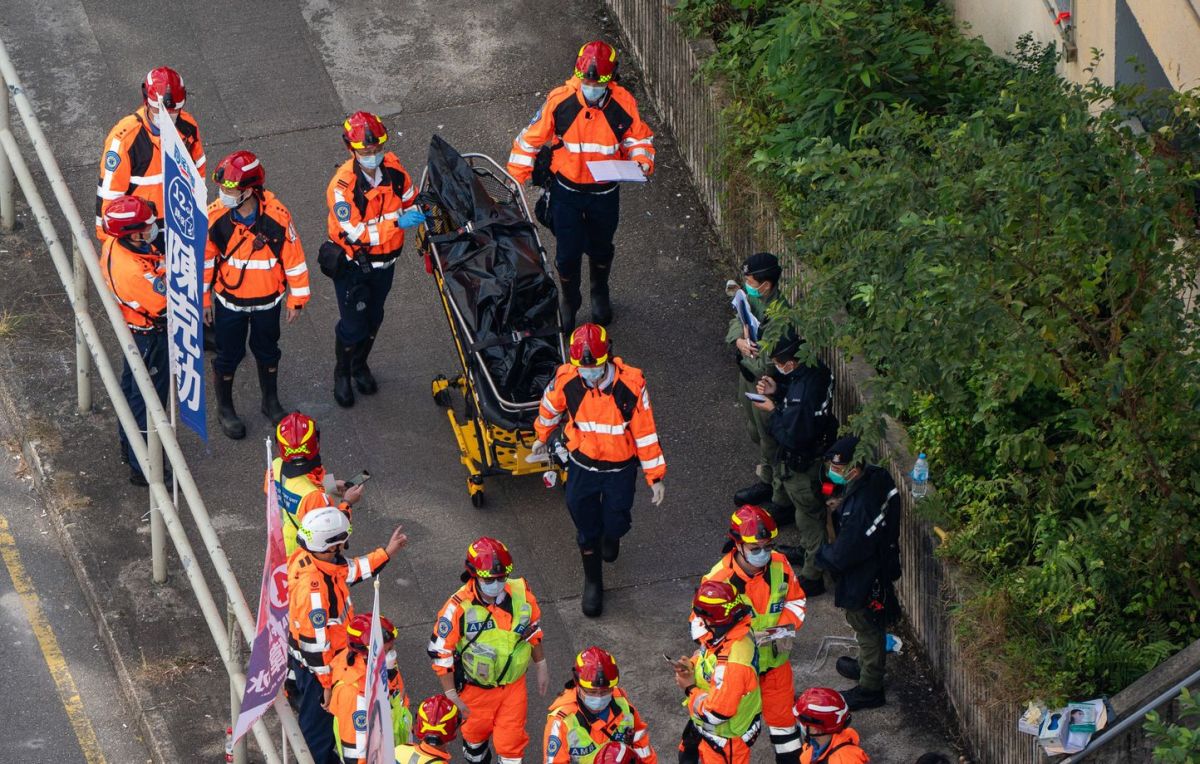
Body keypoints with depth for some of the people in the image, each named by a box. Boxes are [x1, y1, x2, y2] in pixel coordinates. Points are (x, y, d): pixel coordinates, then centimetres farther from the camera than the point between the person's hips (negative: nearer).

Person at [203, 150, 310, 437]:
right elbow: (204, 258, -7)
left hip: (267, 302, 0)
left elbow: (293, 258, -11)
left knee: (267, 353, 21)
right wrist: (203, 298, 1)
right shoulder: (215, 216, -22)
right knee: (228, 356, 15)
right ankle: (225, 408, 37)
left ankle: (271, 402, 44)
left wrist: (296, 299, -2)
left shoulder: (277, 217, -25)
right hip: (229, 302, 0)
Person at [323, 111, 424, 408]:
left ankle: (360, 365, 48)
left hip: (384, 262, 5)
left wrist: (419, 215, -15)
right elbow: (353, 233, -33)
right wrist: (396, 224, -39)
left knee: (373, 319, 23)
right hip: (352, 265, -5)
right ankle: (342, 374, 32)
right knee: (353, 326, 6)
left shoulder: (393, 168, -13)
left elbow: (410, 200, 6)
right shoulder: (342, 185, -30)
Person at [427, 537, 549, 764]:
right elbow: (440, 652, -19)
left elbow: (533, 630, 2)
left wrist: (541, 666, 12)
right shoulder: (459, 607, -29)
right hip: (476, 687, -1)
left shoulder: (521, 594, -18)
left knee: (511, 739, 9)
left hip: (513, 683, 1)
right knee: (475, 732, 24)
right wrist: (451, 696, -16)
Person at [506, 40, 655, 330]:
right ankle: (569, 301, 36)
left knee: (600, 249, 22)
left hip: (604, 194, 1)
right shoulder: (560, 101, -21)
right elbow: (531, 138, -9)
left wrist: (642, 161, -21)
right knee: (568, 252, 7)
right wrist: (517, 177, -5)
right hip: (567, 192, -1)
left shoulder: (623, 104, -18)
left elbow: (639, 138, 0)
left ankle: (600, 294, 51)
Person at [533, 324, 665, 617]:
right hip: (582, 465, 1)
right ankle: (593, 581, 36)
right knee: (586, 528, 13)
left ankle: (612, 534, 54)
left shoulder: (631, 384, -27)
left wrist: (655, 477, -9)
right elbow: (549, 408, 2)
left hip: (620, 468, -1)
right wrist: (541, 437, 21)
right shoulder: (566, 380, -23)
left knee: (615, 523, 16)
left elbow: (645, 431, -15)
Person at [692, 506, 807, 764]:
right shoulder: (719, 579, -27)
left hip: (775, 660, 4)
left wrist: (787, 628, -14)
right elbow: (702, 626, -19)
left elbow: (796, 600, 4)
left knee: (782, 714, 17)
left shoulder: (780, 566, -13)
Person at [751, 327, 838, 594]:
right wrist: (776, 392, -7)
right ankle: (808, 552, 51)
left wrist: (772, 411, -19)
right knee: (809, 513, 29)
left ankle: (812, 576, 26)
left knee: (809, 516, 10)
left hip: (801, 464, -9)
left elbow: (791, 437, -31)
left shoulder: (803, 390, -38)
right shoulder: (816, 369, -11)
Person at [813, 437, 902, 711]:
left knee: (868, 630, 13)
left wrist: (822, 555, -10)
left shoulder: (860, 506, -40)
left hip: (864, 580, -9)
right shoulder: (877, 478, -12)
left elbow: (844, 553, -28)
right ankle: (866, 666, 53)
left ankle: (869, 689, 32)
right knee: (867, 628, 31)